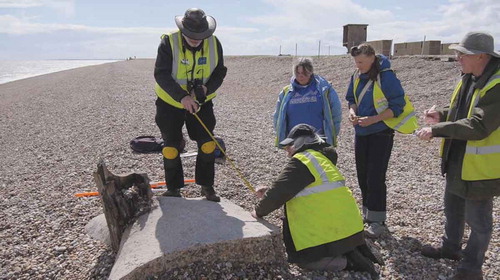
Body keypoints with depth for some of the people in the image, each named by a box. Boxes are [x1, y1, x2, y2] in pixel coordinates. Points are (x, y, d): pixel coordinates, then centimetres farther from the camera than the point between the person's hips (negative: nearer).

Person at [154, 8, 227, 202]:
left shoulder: (214, 44, -9)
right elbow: (161, 74, -24)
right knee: (171, 147, 2)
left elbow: (220, 72, -1)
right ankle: (173, 188, 20)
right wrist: (182, 97, -35)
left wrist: (207, 88, -21)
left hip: (202, 103, 2)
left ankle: (207, 186, 15)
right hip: (170, 103, -2)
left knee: (207, 144, -1)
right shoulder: (169, 42, -19)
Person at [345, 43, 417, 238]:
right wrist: (353, 111, -7)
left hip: (381, 133, -7)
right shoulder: (357, 76, 3)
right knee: (362, 175, 13)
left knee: (375, 177, -6)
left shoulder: (386, 77, -16)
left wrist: (373, 119, -23)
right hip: (361, 133, 7)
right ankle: (368, 214, 29)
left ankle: (377, 220, 7)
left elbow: (397, 107, -15)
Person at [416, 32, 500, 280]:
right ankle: (451, 247, 45)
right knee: (453, 209, 24)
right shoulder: (469, 78, 4)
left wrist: (436, 130, -28)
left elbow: (478, 127, -30)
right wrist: (442, 115, 0)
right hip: (457, 159, 9)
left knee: (478, 219, 8)